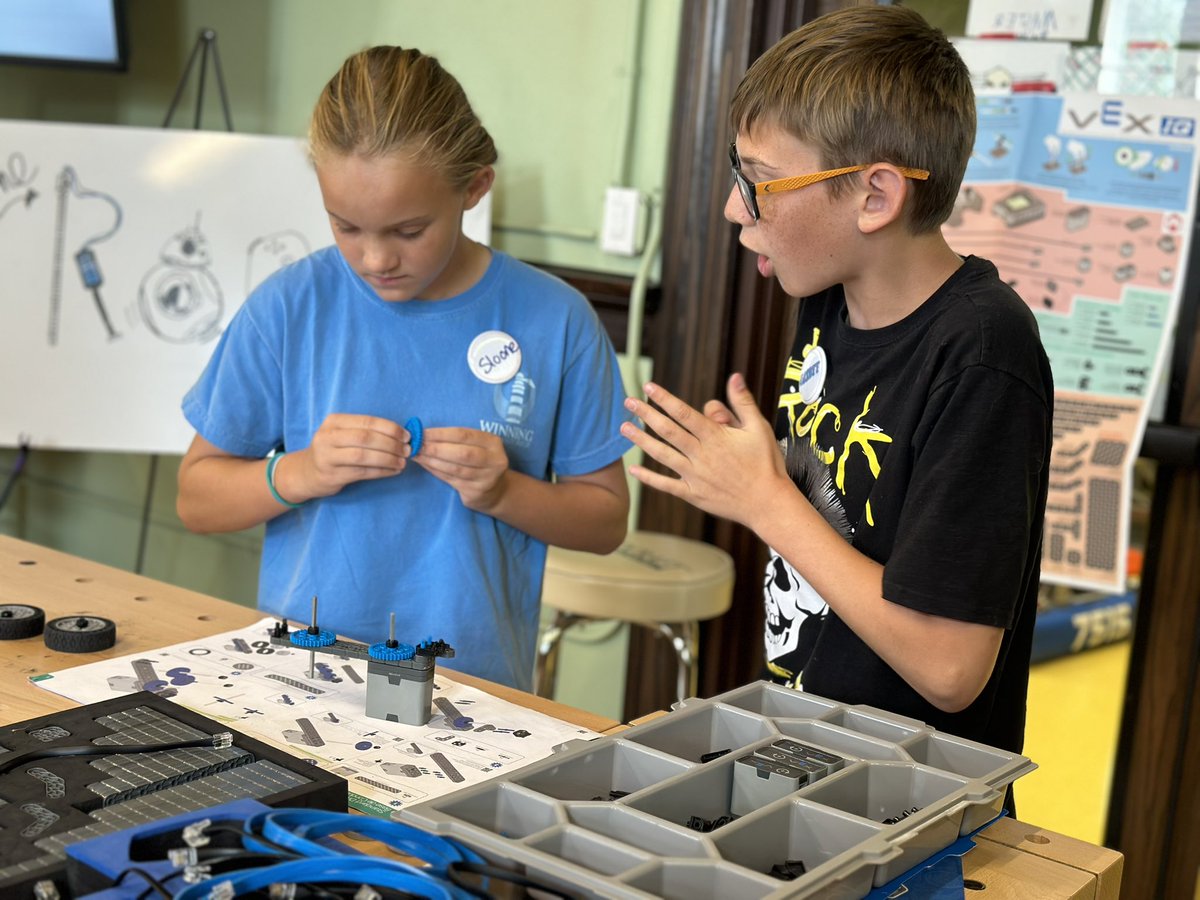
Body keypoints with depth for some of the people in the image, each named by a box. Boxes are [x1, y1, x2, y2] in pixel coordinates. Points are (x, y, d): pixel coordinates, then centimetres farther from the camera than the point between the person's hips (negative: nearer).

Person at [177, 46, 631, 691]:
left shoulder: (553, 321, -1)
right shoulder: (287, 309, 0)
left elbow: (607, 520, 7)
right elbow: (196, 500, 7)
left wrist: (503, 491, -10)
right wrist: (299, 475, -11)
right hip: (300, 671, 0)